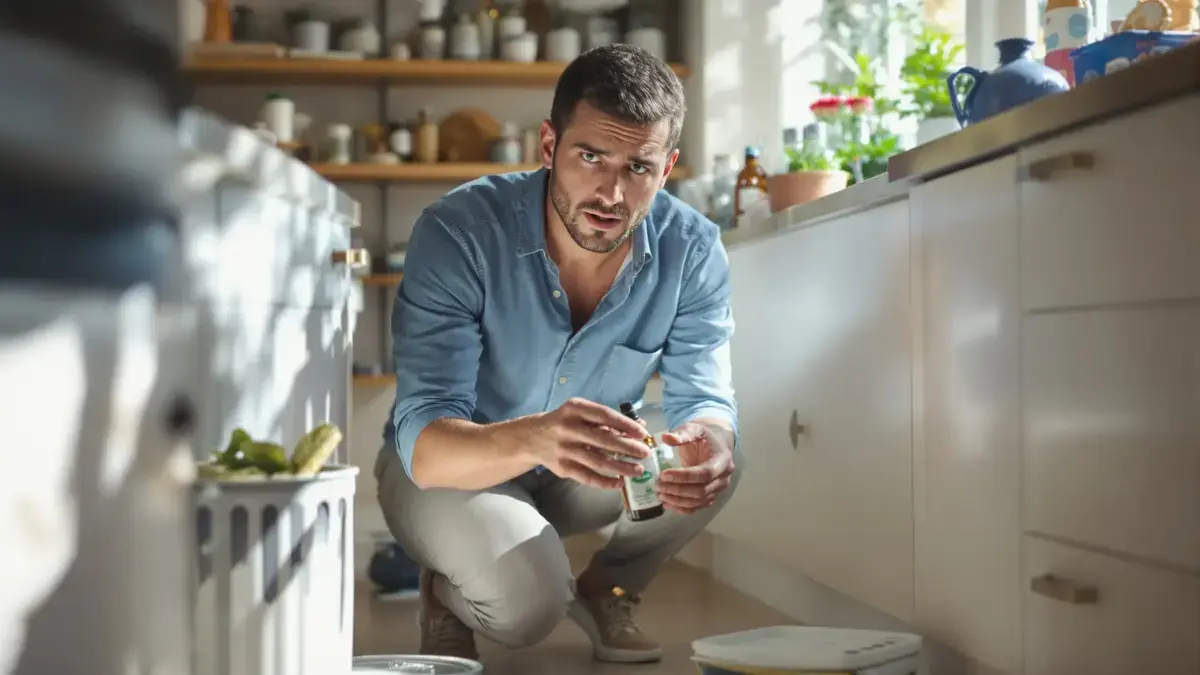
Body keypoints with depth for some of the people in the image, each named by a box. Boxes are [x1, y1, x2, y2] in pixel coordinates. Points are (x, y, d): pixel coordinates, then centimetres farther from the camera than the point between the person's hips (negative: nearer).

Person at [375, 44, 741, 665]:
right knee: (528, 600, -33)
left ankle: (607, 590, 5)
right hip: (447, 467, -4)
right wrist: (534, 439, -58)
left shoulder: (692, 250, -17)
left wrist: (707, 442, -44)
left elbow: (703, 400, -17)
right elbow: (424, 443, -35)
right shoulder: (457, 232, -29)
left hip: (577, 475, 4)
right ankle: (447, 595, 5)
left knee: (714, 456, -25)